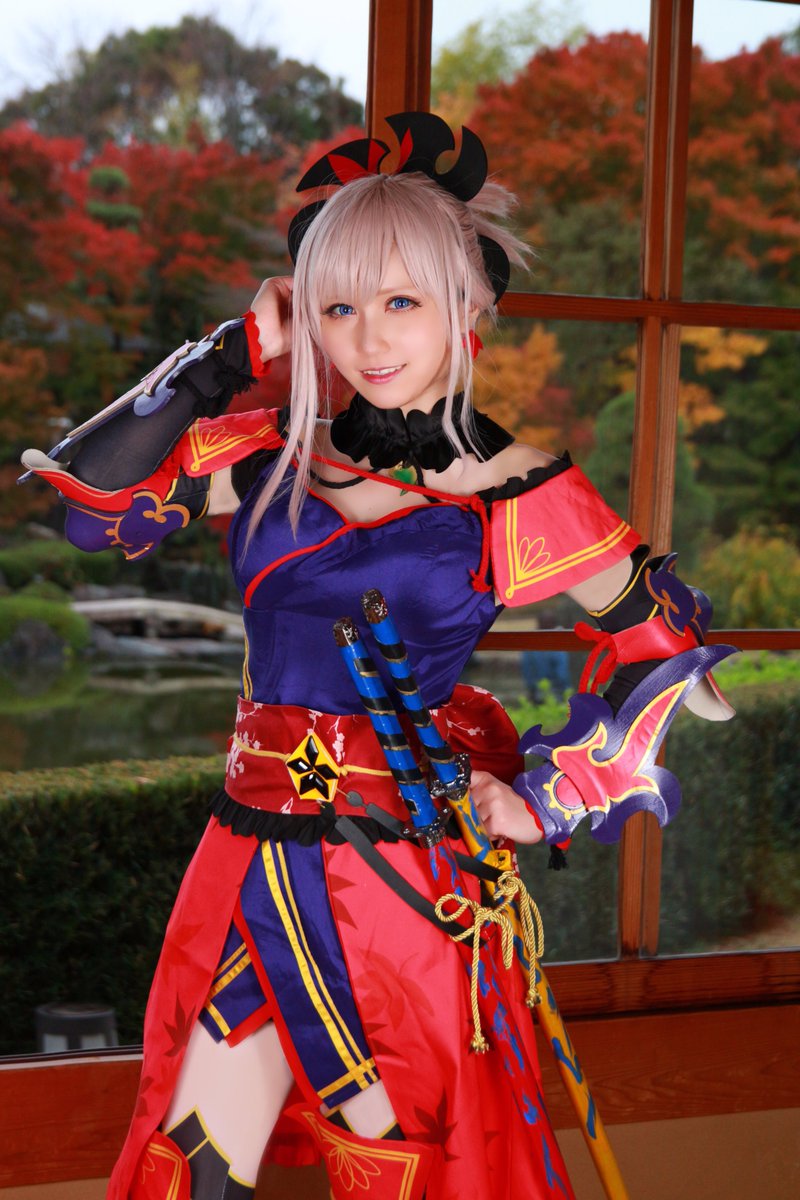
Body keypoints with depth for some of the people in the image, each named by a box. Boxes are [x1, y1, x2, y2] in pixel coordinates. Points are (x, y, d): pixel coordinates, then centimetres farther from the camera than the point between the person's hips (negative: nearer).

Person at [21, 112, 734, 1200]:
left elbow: (664, 647, 1)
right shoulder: (270, 459, 4)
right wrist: (234, 353, -2)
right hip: (258, 859, 4)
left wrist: (545, 801, -6)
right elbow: (90, 490, -2)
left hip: (407, 867, -3)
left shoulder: (514, 493, -6)